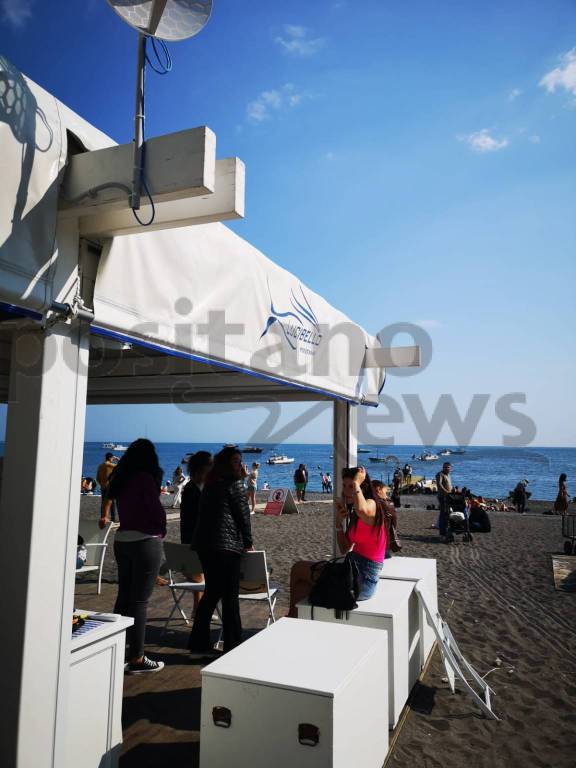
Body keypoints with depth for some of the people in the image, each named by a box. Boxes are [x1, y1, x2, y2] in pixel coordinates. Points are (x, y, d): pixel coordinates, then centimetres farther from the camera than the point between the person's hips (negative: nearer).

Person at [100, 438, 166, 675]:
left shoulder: (120, 479, 9)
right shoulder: (145, 478, -13)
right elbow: (157, 510, -13)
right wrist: (161, 531, 3)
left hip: (122, 540, 7)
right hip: (146, 541, -7)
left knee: (124, 596, 15)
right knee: (139, 600, -1)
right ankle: (136, 659, 7)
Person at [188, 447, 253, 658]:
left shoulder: (211, 484, 17)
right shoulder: (235, 484, -6)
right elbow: (243, 514, -4)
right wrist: (248, 542, 7)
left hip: (203, 543, 8)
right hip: (226, 545, -8)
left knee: (211, 593, 17)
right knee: (230, 597, 1)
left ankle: (198, 645, 22)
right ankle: (233, 647, 9)